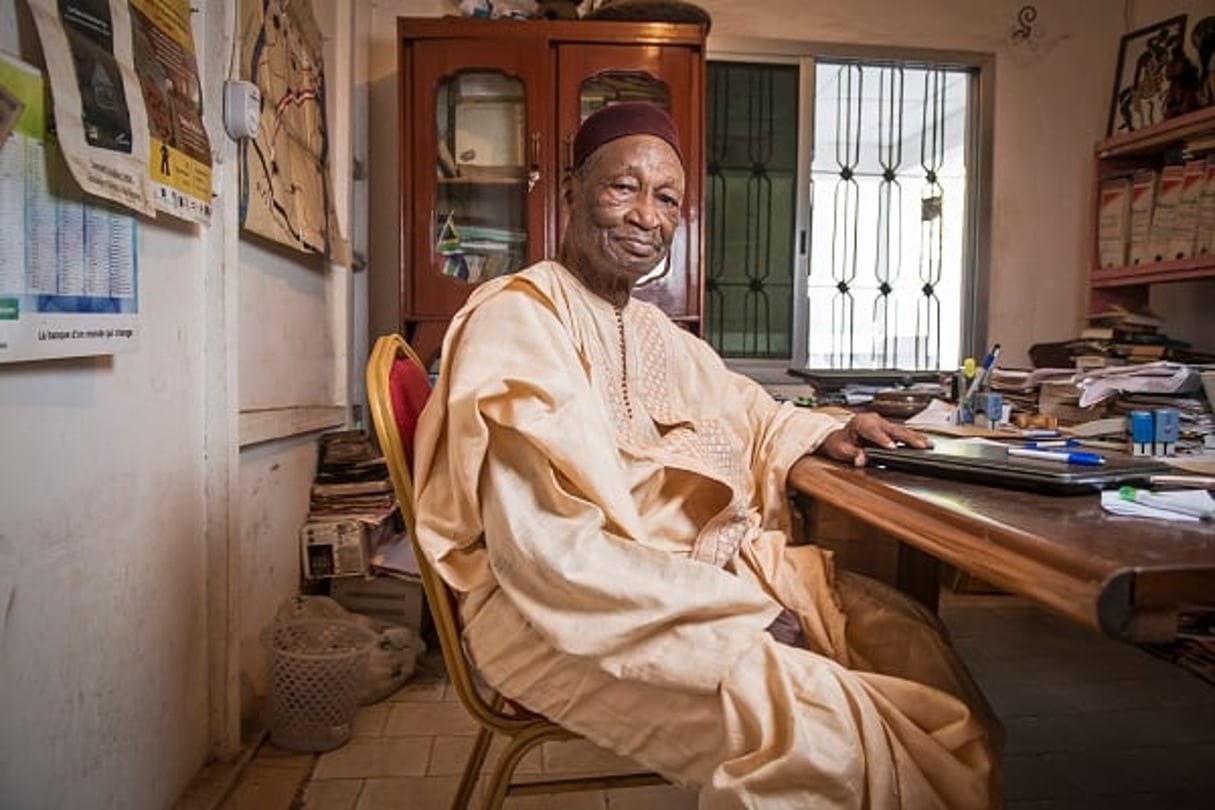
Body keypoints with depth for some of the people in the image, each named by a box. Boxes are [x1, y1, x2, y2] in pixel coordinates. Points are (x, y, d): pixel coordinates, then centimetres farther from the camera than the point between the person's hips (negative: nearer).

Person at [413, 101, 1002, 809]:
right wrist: (750, 613, -19)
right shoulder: (517, 322, -15)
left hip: (700, 568, 9)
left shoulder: (652, 328, 13)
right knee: (820, 728, -26)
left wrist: (825, 434, 10)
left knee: (907, 636, 0)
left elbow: (739, 408, 31)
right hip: (568, 616, -9)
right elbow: (556, 554, -24)